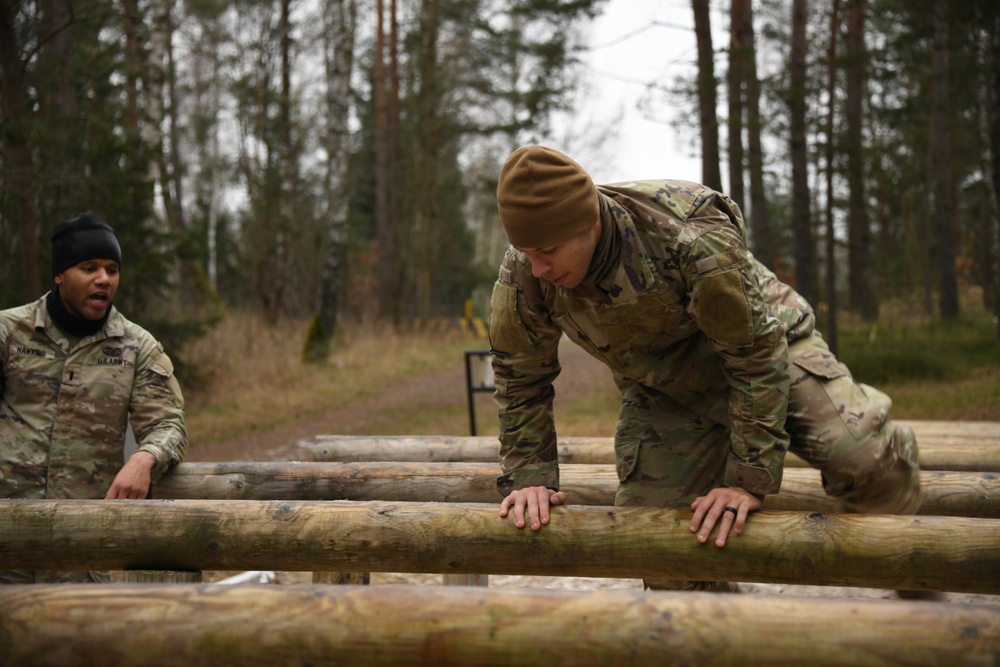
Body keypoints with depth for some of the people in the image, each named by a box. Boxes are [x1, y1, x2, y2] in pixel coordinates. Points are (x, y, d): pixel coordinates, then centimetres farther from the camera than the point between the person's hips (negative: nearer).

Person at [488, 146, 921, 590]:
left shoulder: (692, 239, -39)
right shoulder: (521, 277, -24)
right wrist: (528, 479, -14)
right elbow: (521, 383, -6)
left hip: (765, 341, -3)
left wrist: (749, 480, -30)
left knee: (861, 460, -20)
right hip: (663, 393, 4)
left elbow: (758, 355, -31)